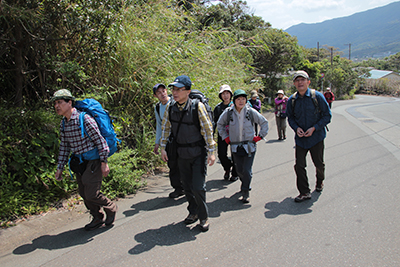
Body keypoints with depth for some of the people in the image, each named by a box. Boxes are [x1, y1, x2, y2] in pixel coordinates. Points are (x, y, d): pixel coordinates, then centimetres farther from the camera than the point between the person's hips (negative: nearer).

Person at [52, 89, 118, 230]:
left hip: (93, 161, -8)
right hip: (79, 163, 8)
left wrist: (104, 162, -18)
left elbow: (100, 140, -17)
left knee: (91, 194, -7)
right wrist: (60, 168, 12)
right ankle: (97, 219, 30)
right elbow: (64, 146, 14)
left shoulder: (84, 119, -18)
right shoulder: (63, 124, 6)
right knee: (84, 194, 12)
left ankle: (111, 208, 21)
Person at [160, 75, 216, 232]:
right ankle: (193, 212, 36)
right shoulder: (170, 108, -4)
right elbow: (165, 128, 8)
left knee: (198, 187, -7)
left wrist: (211, 151, -13)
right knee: (187, 186, 15)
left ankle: (203, 217, 16)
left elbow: (207, 129, -13)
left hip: (198, 153, -4)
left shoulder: (197, 106, -17)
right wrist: (162, 148, 7)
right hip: (182, 154, 5)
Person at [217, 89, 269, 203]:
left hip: (249, 146, -1)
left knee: (247, 171, -7)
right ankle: (246, 185, 36)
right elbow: (220, 124, 15)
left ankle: (245, 192, 9)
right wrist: (226, 137, 9)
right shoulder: (228, 112, -3)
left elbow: (264, 122, 8)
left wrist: (260, 136, 2)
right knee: (239, 170, 7)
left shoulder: (251, 111, -5)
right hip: (235, 147, 2)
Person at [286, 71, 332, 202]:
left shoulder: (317, 96, -11)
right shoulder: (292, 100, -2)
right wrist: (296, 128, -10)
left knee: (319, 164, 14)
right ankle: (304, 192, 8)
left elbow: (327, 115, -6)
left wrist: (314, 128, -17)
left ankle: (320, 181, 45)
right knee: (299, 165, -4)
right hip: (300, 137, 2)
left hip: (316, 137, -2)